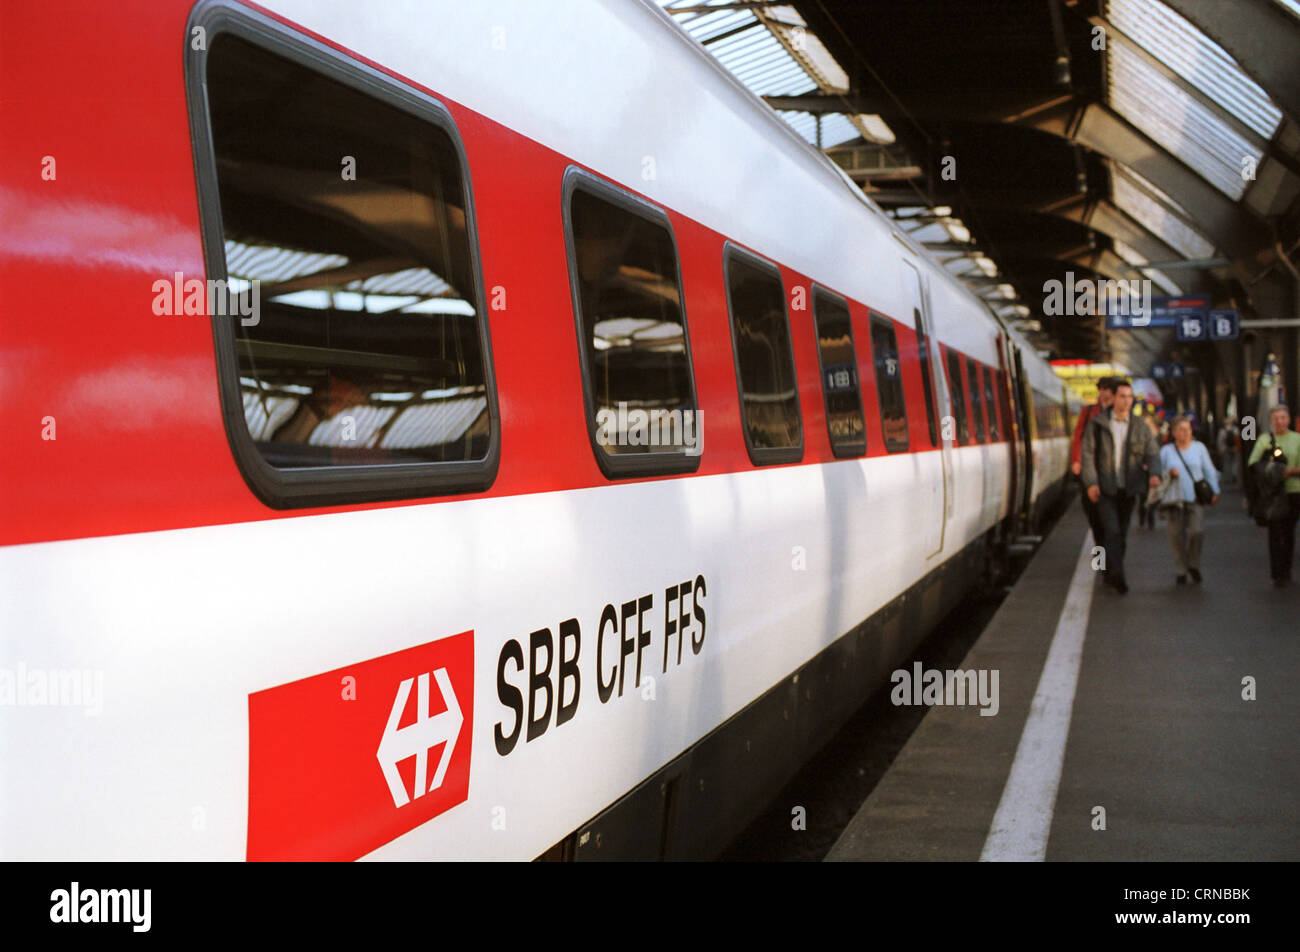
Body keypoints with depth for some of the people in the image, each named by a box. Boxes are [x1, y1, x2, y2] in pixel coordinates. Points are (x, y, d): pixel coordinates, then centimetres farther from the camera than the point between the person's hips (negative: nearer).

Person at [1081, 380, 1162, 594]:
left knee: (1121, 533, 10)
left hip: (1128, 489, 3)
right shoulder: (1096, 424, 0)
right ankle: (1117, 575, -22)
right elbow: (1087, 453, -2)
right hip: (1104, 488, -3)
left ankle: (1110, 573, 24)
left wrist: (1154, 474, -20)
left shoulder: (1140, 428, 7)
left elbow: (1152, 453, 1)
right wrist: (1091, 482, -13)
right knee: (1112, 530, -15)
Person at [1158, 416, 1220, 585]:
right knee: (1177, 536, 0)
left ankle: (1193, 565, 7)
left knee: (1197, 531, -15)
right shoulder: (1166, 450, 8)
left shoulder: (1199, 447, 10)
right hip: (1175, 499, 0)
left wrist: (1215, 490, 4)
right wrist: (1169, 474, -11)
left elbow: (1209, 471, 12)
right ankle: (1181, 571, 11)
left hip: (1196, 498, 0)